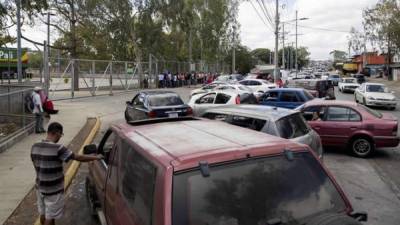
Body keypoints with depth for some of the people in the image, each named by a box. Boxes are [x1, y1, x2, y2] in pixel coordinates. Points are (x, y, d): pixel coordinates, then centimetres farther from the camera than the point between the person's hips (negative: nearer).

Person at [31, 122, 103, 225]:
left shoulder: (35, 147, -2)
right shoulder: (58, 148, -24)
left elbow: (37, 165, 10)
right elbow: (78, 157, -19)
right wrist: (96, 157, -7)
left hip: (40, 187, 7)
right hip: (53, 190, -7)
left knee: (43, 214, 23)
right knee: (50, 217, 7)